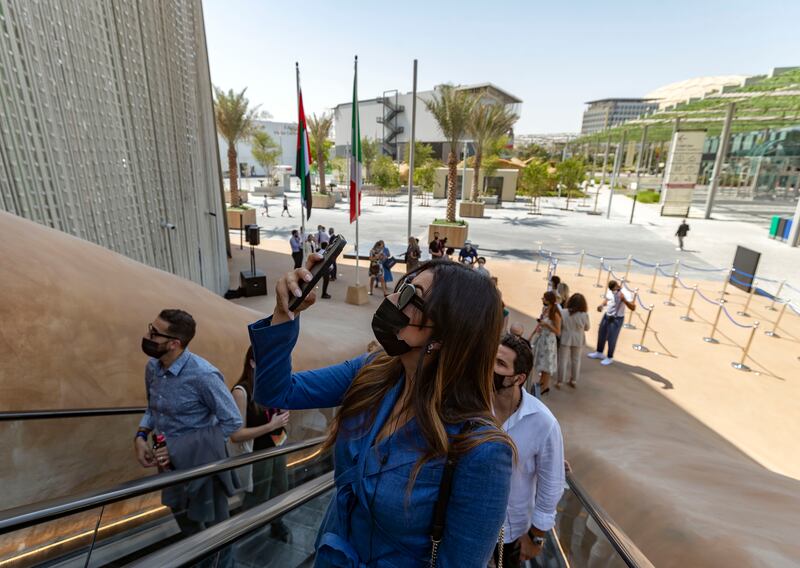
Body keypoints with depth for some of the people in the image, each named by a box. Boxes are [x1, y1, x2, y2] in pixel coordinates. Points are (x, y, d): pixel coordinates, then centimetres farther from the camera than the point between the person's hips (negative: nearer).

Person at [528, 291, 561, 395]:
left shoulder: (555, 314, -20)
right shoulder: (544, 309, 1)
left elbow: (558, 332, -16)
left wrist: (547, 325, -27)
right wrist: (532, 335, 15)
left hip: (548, 340, -7)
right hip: (540, 337, 7)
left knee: (546, 362, 5)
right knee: (541, 360, 18)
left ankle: (546, 386, 20)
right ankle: (542, 381, 36)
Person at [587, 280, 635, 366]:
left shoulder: (625, 293, -22)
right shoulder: (609, 291, -2)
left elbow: (633, 307, -25)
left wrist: (624, 300, -39)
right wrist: (602, 305, -4)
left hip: (617, 319, -7)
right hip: (607, 315, 7)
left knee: (611, 338, 2)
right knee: (601, 334, 18)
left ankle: (609, 358, 22)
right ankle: (599, 353, 38)